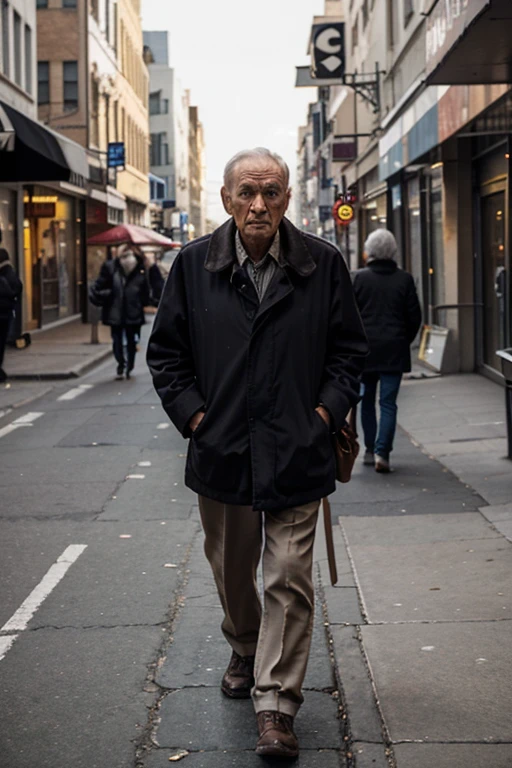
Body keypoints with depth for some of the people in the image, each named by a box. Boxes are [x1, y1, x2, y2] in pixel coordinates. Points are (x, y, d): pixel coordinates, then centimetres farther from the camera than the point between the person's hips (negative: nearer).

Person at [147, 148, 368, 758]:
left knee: (289, 580, -3)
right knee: (231, 570, 19)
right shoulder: (194, 265, 0)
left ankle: (276, 705, 5)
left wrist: (328, 410, -5)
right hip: (221, 450, 2)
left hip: (296, 452, -2)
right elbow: (165, 350, 6)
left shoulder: (323, 264, -2)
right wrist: (192, 412, -3)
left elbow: (349, 347, 6)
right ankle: (244, 652, 46)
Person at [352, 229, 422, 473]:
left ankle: (370, 450, 18)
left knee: (367, 400, 14)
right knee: (388, 402, 1)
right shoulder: (404, 279, -2)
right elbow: (414, 316, 0)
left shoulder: (359, 278, -4)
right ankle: (382, 452, -9)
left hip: (364, 348, 0)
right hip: (394, 349, 0)